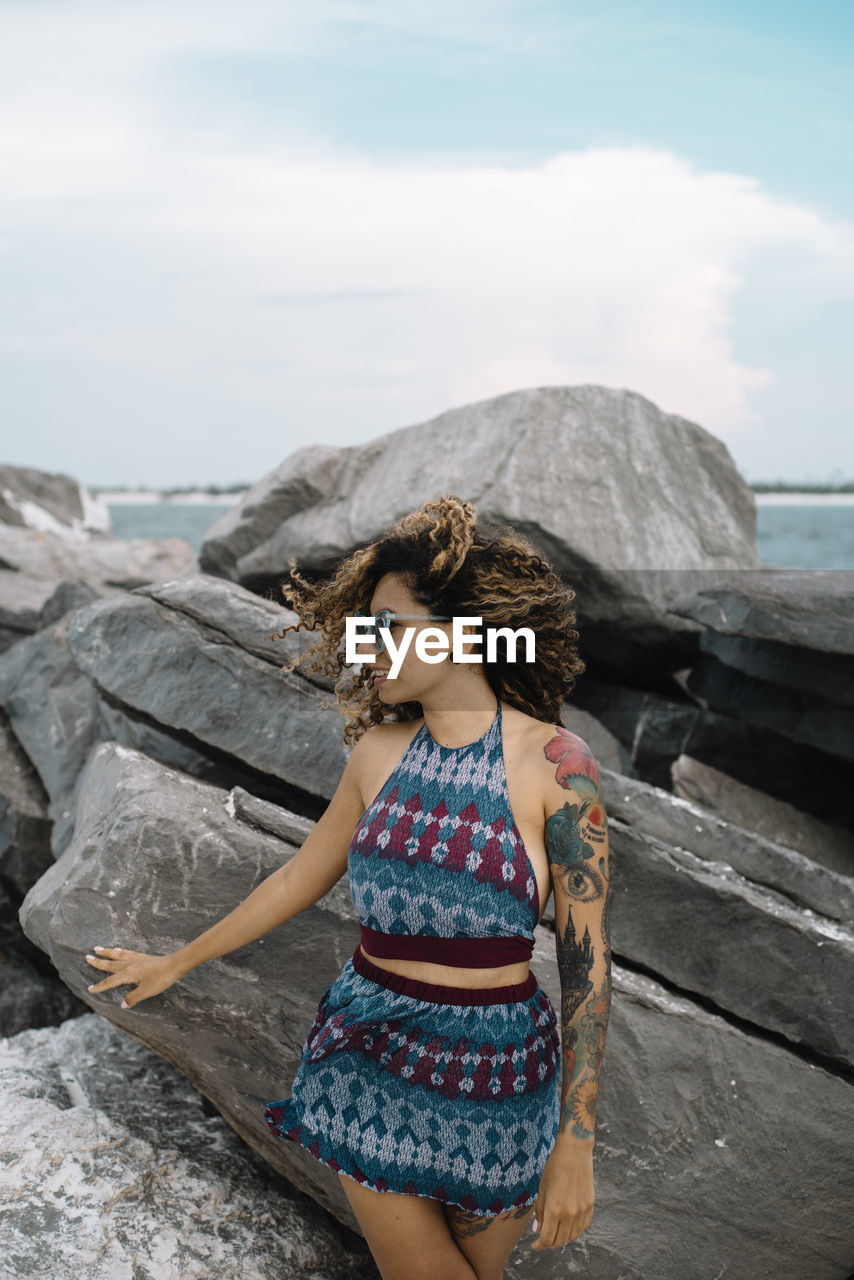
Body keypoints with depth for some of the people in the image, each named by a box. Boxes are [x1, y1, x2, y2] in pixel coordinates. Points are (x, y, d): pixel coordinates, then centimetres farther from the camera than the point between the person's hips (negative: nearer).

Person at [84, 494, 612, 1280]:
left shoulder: (554, 764, -14)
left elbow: (587, 962, -12)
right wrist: (178, 963, 20)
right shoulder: (379, 753, -2)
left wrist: (575, 1143, -11)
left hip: (496, 1075, -2)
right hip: (371, 1066, 3)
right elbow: (300, 878, 11)